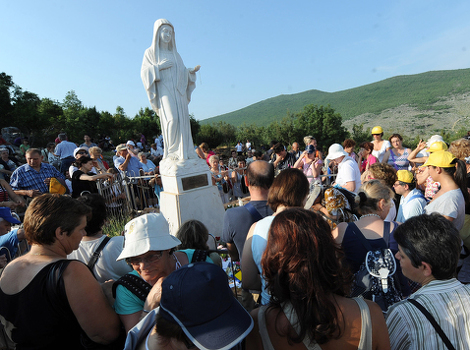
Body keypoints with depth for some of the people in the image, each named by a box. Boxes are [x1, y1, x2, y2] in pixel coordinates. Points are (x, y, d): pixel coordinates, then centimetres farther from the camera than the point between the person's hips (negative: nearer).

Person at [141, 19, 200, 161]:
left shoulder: (174, 53, 25)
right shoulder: (151, 52, 11)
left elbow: (181, 73, 22)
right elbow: (144, 72, 0)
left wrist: (191, 71, 3)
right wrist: (159, 67, -13)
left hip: (179, 91, 5)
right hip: (164, 90, -5)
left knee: (182, 120, -4)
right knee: (172, 118, -22)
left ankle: (184, 152, -2)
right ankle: (172, 152, -14)